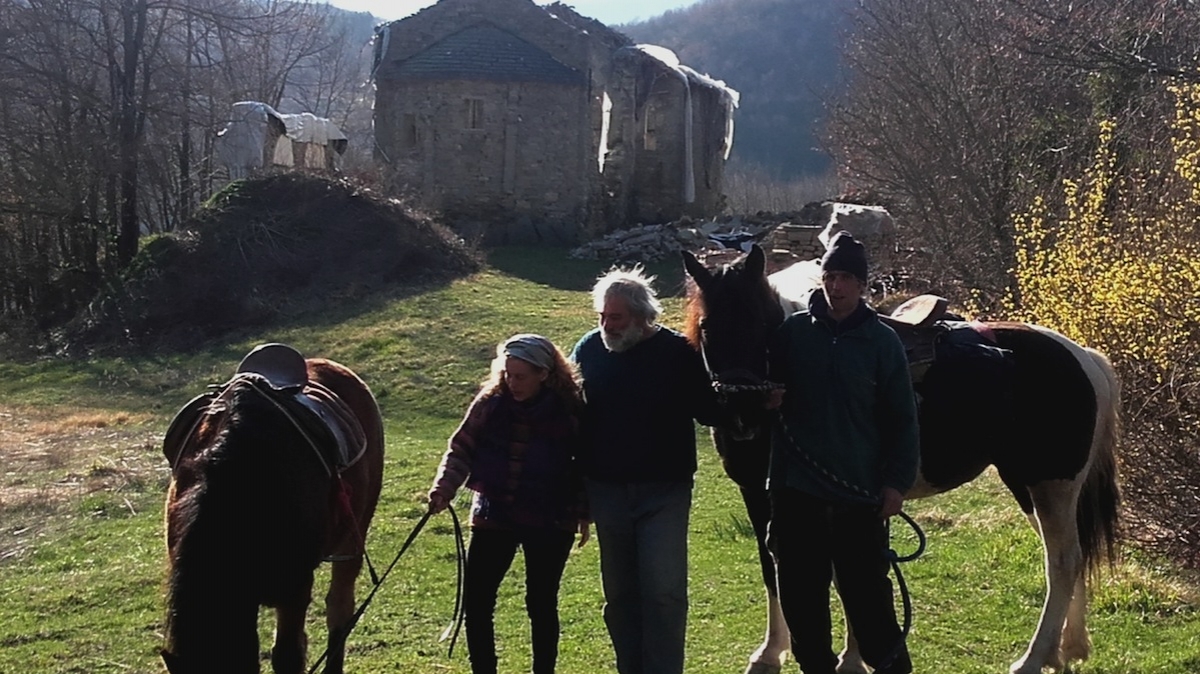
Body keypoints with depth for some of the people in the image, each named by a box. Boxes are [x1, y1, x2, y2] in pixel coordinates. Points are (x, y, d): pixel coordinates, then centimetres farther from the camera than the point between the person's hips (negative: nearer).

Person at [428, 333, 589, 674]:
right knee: (476, 603, 1)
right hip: (492, 517, 3)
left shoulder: (569, 410, -9)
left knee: (541, 604, 7)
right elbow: (461, 449, 1)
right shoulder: (491, 403, -3)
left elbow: (585, 466, 0)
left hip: (549, 523, -2)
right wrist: (444, 488, -13)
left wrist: (583, 514, -2)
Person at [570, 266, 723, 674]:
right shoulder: (589, 349, 1)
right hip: (606, 491, 3)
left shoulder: (679, 352, -8)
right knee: (619, 594, 12)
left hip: (664, 491, -3)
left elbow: (709, 413, -2)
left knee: (664, 591, -8)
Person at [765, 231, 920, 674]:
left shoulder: (883, 343, -2)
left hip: (859, 493, -2)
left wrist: (897, 482, -6)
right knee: (800, 593, 9)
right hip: (796, 489, 2)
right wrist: (766, 400, -11)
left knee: (866, 592, 3)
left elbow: (902, 420, 0)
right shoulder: (793, 332, 2)